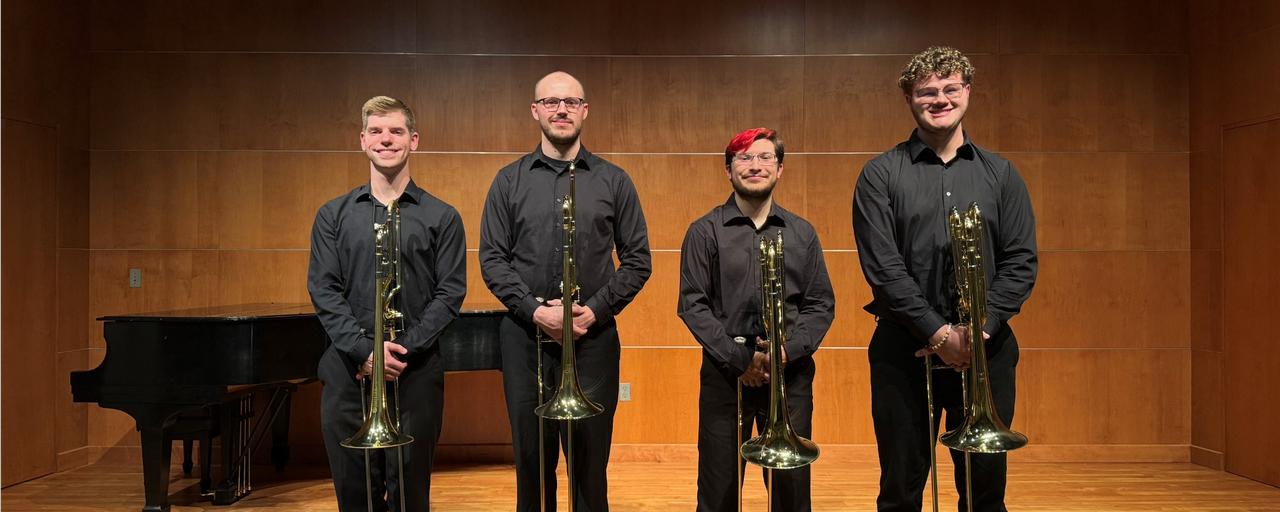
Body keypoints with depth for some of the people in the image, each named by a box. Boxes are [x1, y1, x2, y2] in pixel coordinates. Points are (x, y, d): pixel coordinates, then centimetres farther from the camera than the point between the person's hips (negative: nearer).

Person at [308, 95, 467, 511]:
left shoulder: (441, 218, 5)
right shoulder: (333, 215, 10)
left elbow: (450, 293, -1)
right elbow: (323, 291, 2)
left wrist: (404, 349, -13)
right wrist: (365, 349, -12)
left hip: (416, 372, -1)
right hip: (347, 370, 2)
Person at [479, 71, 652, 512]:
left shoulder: (613, 181, 5)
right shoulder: (509, 181, 6)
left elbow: (637, 260, 4)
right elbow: (492, 259, 2)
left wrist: (594, 310, -10)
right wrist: (535, 310, -12)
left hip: (594, 339, 0)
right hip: (525, 338, 1)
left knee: (590, 461, 5)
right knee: (532, 459, 9)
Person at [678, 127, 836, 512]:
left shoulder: (802, 233, 9)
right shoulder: (705, 231, 2)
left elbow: (821, 305, 7)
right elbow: (692, 304, -4)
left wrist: (788, 350, -11)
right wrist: (738, 358, -13)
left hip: (791, 375, 2)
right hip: (725, 375, -1)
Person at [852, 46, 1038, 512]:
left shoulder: (1000, 174, 10)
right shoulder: (881, 174, 2)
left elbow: (1021, 261, 4)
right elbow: (882, 266, -7)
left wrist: (979, 326, -11)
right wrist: (938, 332, -14)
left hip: (985, 348, 2)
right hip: (905, 350, -2)